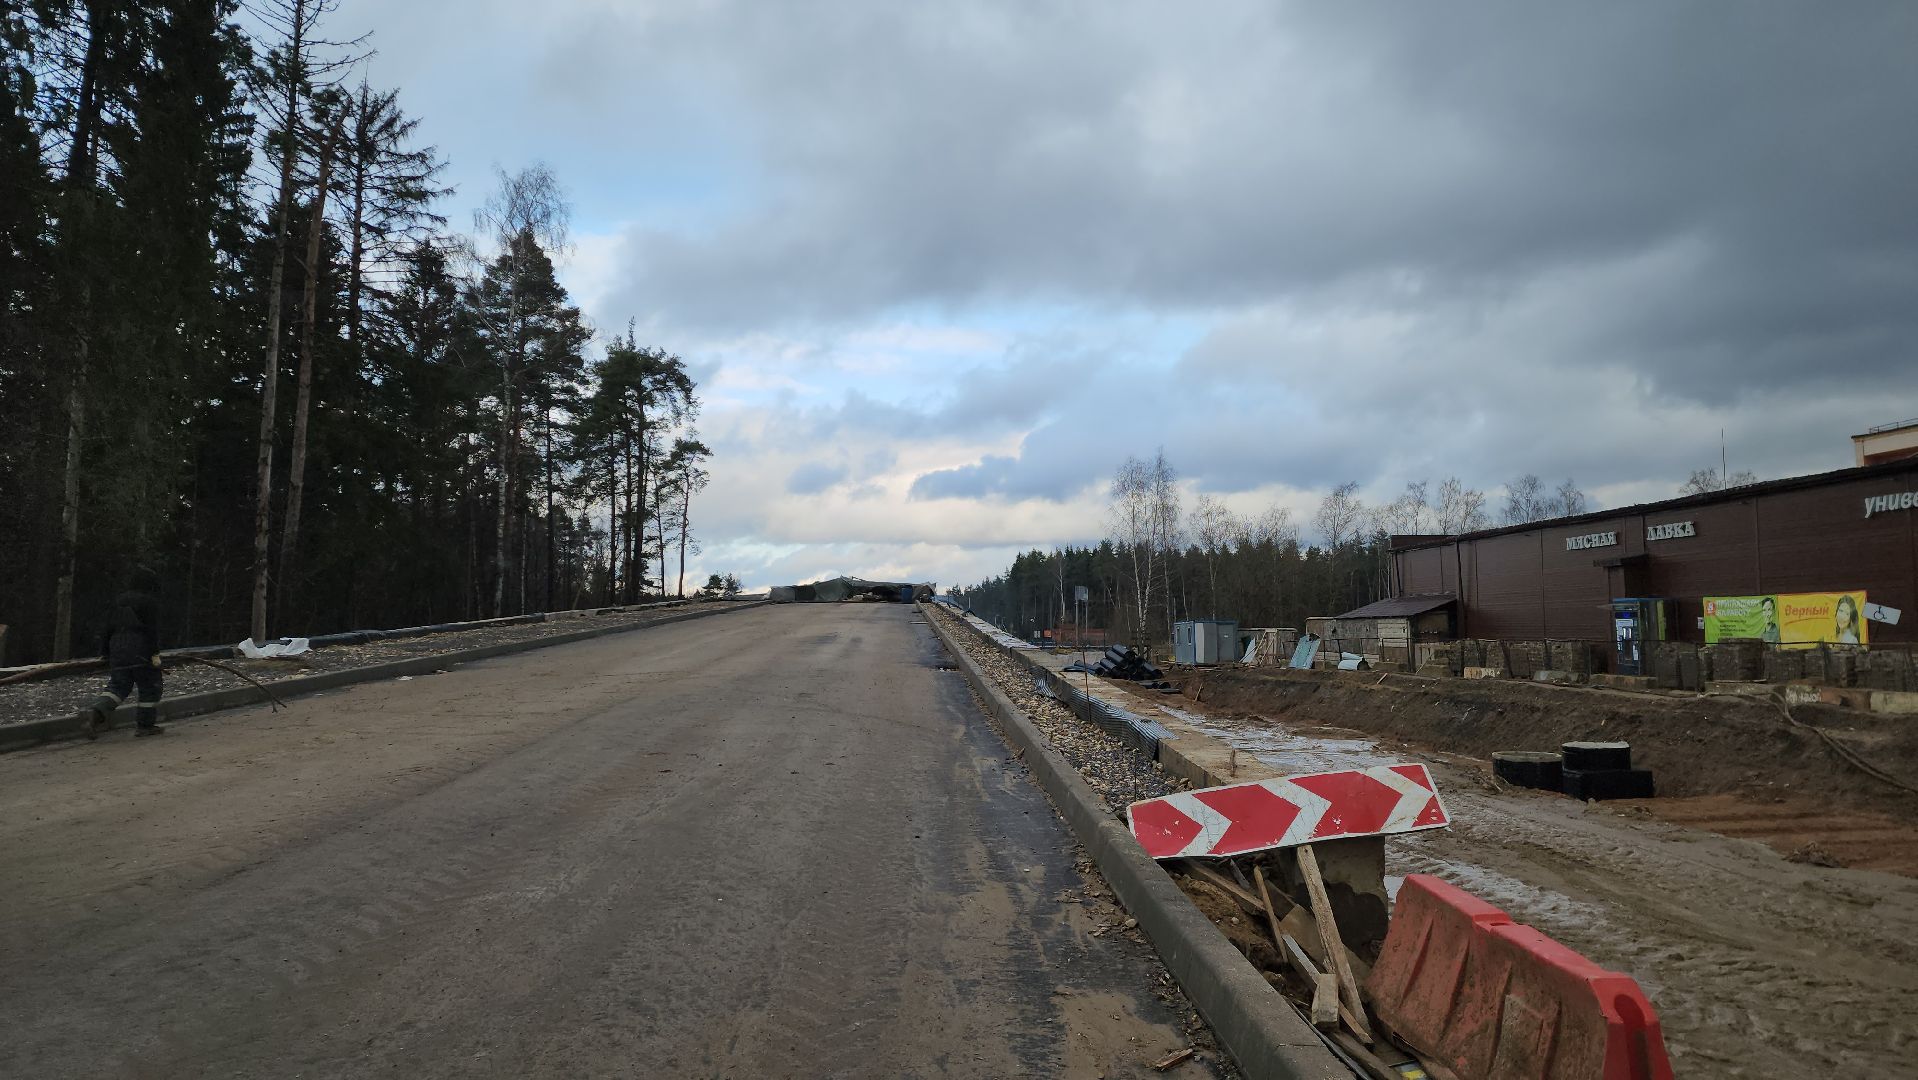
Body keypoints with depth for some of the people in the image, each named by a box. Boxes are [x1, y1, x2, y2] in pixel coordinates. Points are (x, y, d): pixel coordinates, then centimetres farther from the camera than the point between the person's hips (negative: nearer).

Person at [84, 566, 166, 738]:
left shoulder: (119, 600, 14)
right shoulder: (149, 601, -6)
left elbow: (108, 628, 14)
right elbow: (152, 629, -12)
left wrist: (104, 653, 19)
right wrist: (155, 653, -12)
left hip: (117, 648, 6)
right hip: (141, 651, -6)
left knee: (117, 687, 8)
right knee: (149, 687, 6)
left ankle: (97, 712, -18)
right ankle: (145, 724, 11)